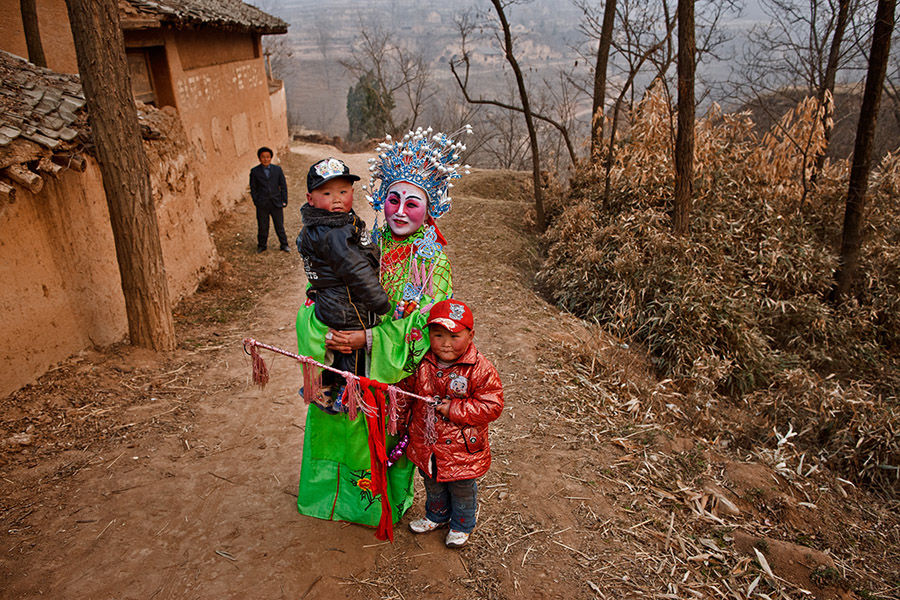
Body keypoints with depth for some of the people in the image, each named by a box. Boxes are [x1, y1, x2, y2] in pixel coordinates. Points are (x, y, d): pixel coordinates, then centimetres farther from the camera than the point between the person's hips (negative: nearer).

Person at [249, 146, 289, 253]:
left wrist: (284, 200, -1)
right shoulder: (255, 171, 0)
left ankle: (284, 244, 24)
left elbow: (283, 186, 5)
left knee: (279, 225, 9)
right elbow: (253, 188, 4)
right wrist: (256, 202, -4)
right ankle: (262, 245, 27)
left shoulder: (277, 169, 2)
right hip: (262, 205, 0)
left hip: (276, 203, 0)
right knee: (262, 226, 9)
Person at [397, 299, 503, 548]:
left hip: (462, 449, -4)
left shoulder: (480, 369, -23)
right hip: (426, 444, 4)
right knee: (433, 485, 28)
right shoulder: (421, 364, -10)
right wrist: (405, 416, 0)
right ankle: (436, 516, 56)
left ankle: (461, 525, 47)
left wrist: (454, 409, -26)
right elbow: (405, 389, 7)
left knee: (462, 490, 19)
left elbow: (491, 406, -22)